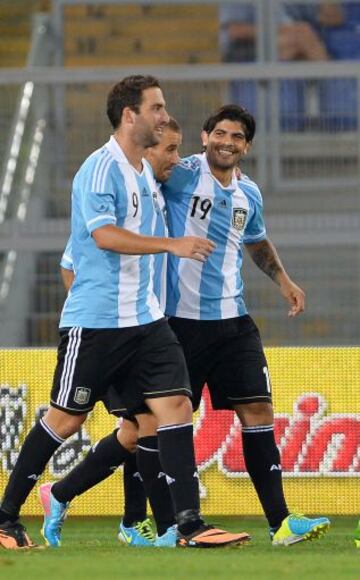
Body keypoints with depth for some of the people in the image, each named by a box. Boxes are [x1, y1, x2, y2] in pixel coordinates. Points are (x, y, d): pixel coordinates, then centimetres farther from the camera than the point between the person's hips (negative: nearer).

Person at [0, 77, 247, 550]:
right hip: (94, 320, -8)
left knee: (176, 405, -5)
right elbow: (104, 235, -26)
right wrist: (173, 244, -32)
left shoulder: (144, 172, 14)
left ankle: (190, 524, -7)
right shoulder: (99, 169, -13)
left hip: (143, 317, 8)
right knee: (67, 418, 0)